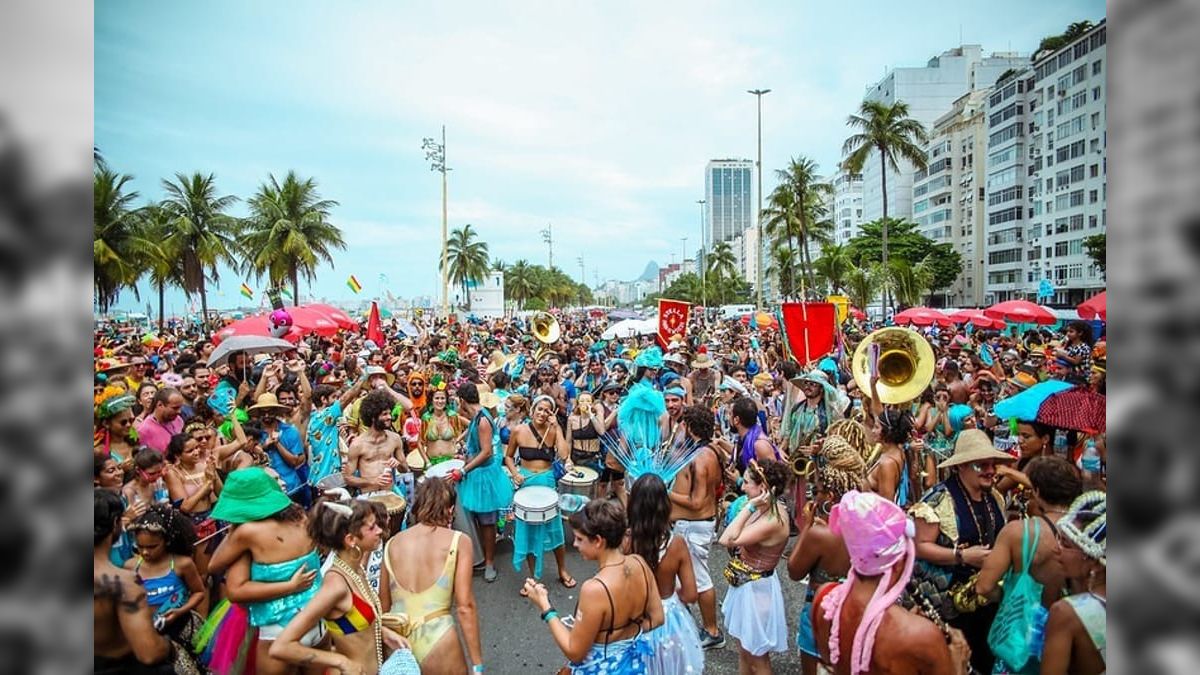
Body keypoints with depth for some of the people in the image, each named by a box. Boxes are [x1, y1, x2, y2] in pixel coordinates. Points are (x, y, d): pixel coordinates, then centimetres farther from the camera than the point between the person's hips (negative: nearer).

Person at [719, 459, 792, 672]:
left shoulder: (774, 519, -29)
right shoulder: (766, 509, -2)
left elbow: (728, 540, -33)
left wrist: (750, 507, -32)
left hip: (756, 589, -9)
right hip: (746, 586, 9)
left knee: (757, 658, 13)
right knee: (744, 650, 25)